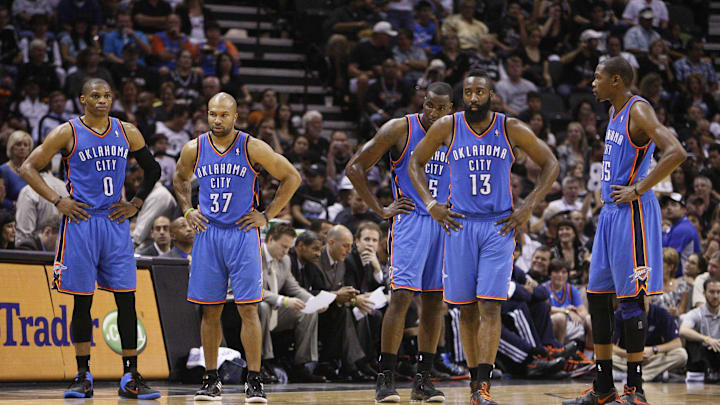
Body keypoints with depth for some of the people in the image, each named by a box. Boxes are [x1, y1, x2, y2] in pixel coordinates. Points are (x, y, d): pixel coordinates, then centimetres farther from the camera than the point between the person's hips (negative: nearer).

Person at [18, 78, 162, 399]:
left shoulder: (128, 133, 7)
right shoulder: (67, 133, -3)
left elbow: (152, 170, 20)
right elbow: (28, 168, -2)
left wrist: (135, 204, 8)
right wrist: (58, 201, -9)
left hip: (115, 222, 3)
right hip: (80, 221, -3)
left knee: (126, 298, -1)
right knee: (82, 300, 1)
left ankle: (130, 378, 3)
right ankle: (83, 377, 9)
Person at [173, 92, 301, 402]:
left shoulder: (252, 148, -8)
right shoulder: (193, 150, 1)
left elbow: (291, 178, 0)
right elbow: (180, 179, 23)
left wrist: (267, 216, -3)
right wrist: (187, 210, 8)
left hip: (242, 234, -3)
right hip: (207, 233, 3)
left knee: (248, 309, -6)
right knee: (210, 310, 5)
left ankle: (254, 382, -2)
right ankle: (211, 381, 13)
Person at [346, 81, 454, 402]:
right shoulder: (399, 129, -7)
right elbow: (355, 167, -4)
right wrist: (381, 210, -7)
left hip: (444, 223, 5)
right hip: (410, 219, -5)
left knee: (434, 301, 6)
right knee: (401, 295, -15)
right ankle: (385, 379, -10)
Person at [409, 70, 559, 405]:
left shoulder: (512, 129, -3)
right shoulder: (447, 127, -1)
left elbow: (550, 164, 7)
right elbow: (416, 161, 12)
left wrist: (529, 206, -2)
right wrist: (429, 203, 0)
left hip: (499, 226, -1)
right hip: (459, 225, 1)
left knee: (490, 306, -11)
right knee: (467, 309, 7)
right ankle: (475, 378, 20)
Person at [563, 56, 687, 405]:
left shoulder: (639, 111, -14)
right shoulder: (614, 112, 15)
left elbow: (676, 153, -26)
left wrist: (637, 190, -22)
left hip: (632, 213, -10)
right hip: (611, 212, 10)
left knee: (630, 299, -7)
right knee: (597, 298, 10)